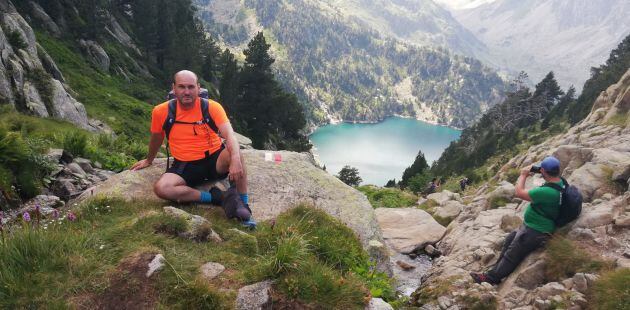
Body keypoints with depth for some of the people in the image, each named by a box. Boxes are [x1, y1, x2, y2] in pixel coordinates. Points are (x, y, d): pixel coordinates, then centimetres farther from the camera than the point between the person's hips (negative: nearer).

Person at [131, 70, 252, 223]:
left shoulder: (211, 107, -13)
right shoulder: (161, 111, -6)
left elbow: (230, 135, -26)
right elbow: (156, 138, 15)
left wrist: (235, 159, -46)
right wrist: (149, 160, 31)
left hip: (215, 159, -2)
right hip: (185, 165, 2)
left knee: (234, 154, -35)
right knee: (160, 188, -27)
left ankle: (243, 202, -21)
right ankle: (214, 197, -18)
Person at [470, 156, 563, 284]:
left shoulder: (548, 191, -34)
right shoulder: (559, 182, -5)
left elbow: (520, 193, -28)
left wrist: (523, 175, -12)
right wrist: (534, 170, -2)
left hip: (535, 232, -10)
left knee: (512, 254, 0)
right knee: (510, 239, 20)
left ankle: (491, 278, 11)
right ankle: (496, 270, 28)